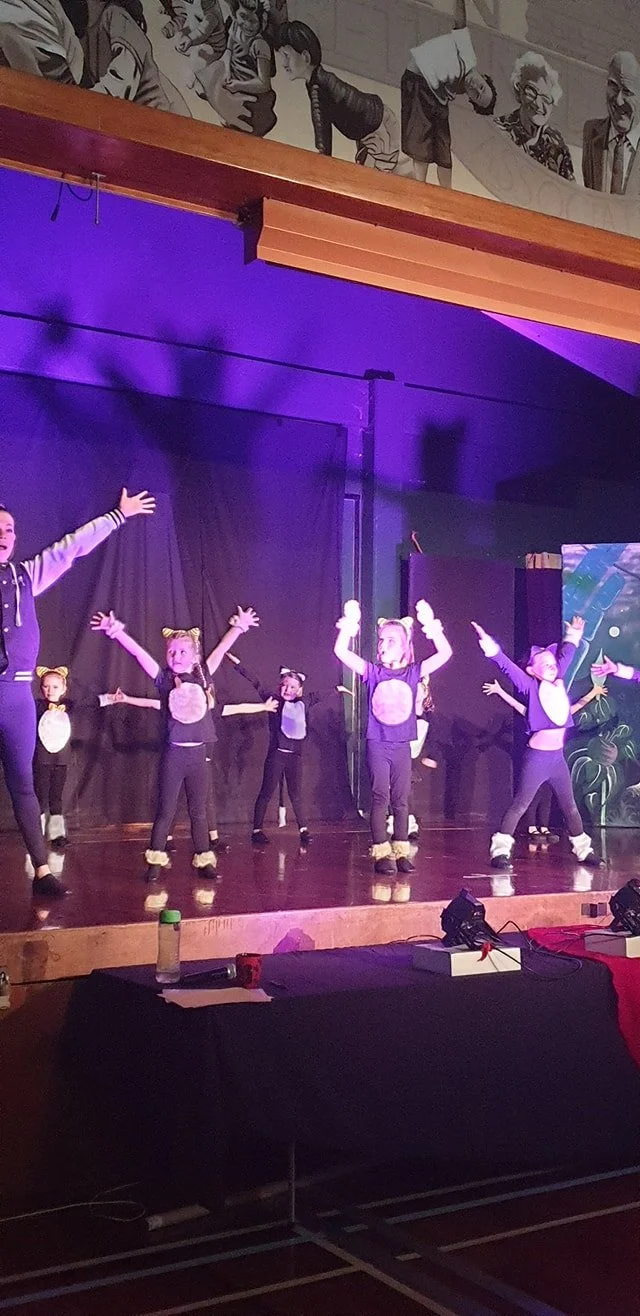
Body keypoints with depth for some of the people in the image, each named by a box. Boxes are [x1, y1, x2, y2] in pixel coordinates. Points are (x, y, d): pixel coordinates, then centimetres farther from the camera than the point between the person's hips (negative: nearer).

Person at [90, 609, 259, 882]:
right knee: (165, 810, 2)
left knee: (199, 811, 10)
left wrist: (239, 627, 12)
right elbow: (140, 654, -12)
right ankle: (155, 862, 7)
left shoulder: (203, 677, 6)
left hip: (198, 753, 2)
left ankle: (204, 861, 15)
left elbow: (221, 649, 11)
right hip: (174, 754, -2)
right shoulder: (165, 680, -2)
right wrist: (117, 632, -21)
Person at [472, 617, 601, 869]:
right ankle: (501, 850, -5)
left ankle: (583, 849, 28)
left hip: (558, 758, 6)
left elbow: (565, 655, 23)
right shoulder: (531, 687, -7)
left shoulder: (558, 682, 7)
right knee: (520, 805, -7)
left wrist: (573, 635, 37)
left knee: (569, 807, 16)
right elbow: (508, 667, -19)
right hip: (537, 758, -6)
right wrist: (489, 645, -31)